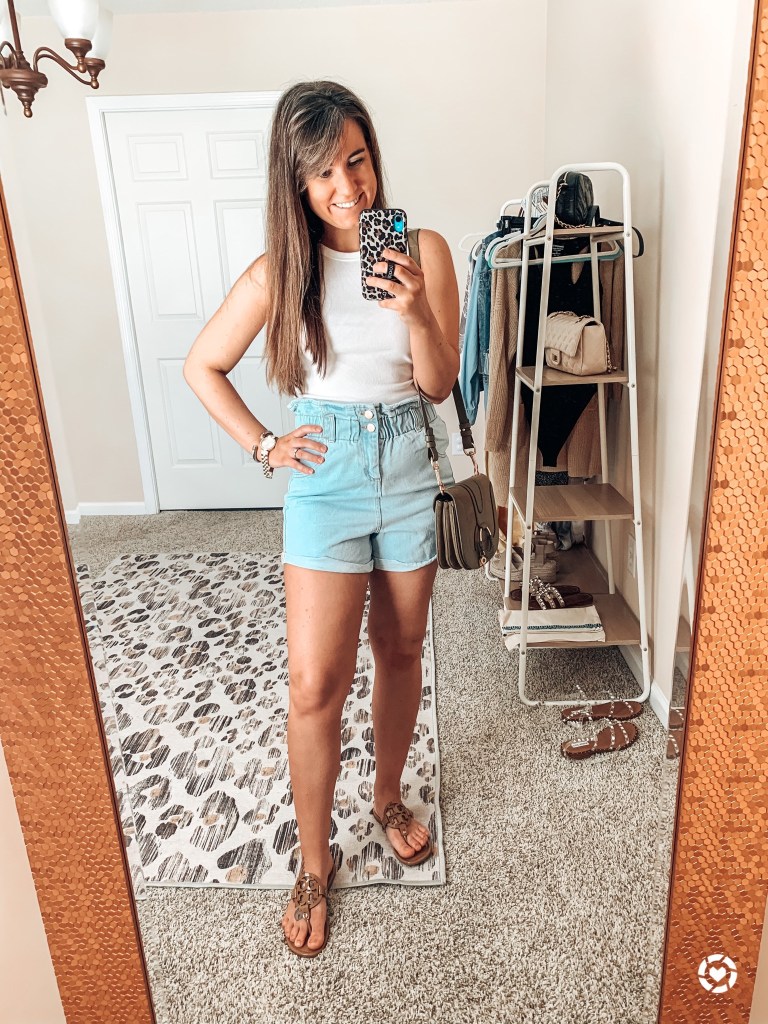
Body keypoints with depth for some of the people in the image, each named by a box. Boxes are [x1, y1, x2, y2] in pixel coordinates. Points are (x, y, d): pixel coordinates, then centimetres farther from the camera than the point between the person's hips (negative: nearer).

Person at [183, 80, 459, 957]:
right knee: (315, 683, -2)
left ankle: (388, 797, 42)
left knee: (400, 653, 15)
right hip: (325, 477, -1)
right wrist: (262, 447, -3)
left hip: (411, 470, 2)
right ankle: (314, 862, 22)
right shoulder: (281, 273, -5)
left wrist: (417, 314, -22)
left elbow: (439, 384, -5)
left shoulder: (424, 251, -3)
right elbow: (201, 367, 5)